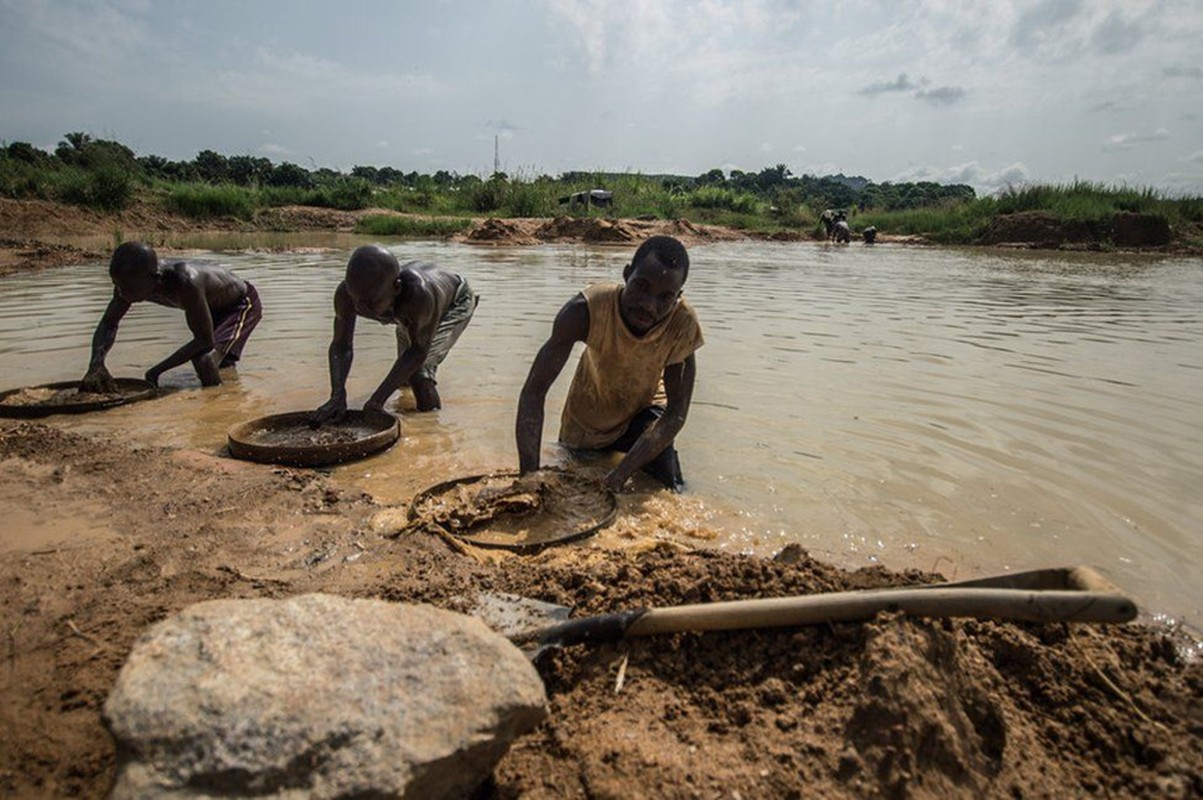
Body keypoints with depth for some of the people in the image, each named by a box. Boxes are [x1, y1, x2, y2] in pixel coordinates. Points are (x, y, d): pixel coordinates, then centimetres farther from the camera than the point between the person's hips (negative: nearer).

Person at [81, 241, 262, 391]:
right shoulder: (131, 281, -23)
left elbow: (205, 341, -35)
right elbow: (108, 324, -10)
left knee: (205, 361, -27)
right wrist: (96, 363, -30)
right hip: (212, 306, 8)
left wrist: (157, 370, -32)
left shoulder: (186, 283, -44)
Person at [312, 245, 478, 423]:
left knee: (419, 371, -24)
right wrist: (337, 394, -45)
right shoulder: (346, 294, -37)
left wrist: (378, 398, -42)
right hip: (409, 314, 6)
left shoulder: (420, 294, -51)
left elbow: (419, 350, -37)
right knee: (404, 373, 25)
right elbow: (340, 345, -27)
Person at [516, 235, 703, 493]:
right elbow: (534, 391, -34)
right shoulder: (587, 309, -36)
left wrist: (618, 477, -41)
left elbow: (676, 415, -29)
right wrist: (530, 476, -44)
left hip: (640, 416, 0)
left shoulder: (683, 323, -33)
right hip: (583, 423, 0)